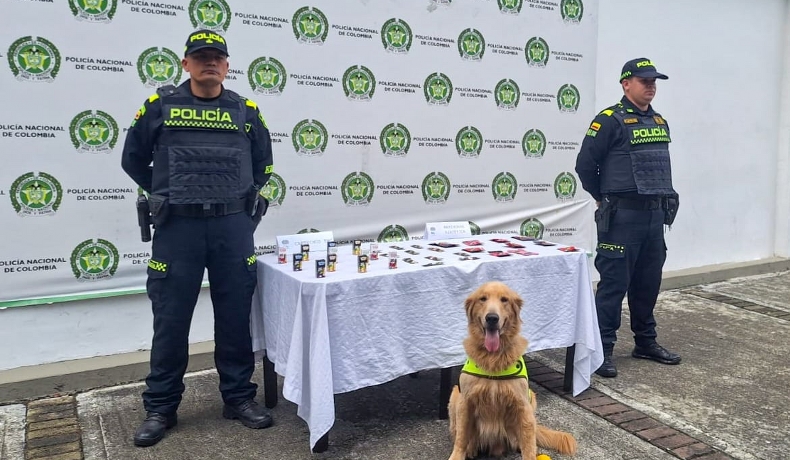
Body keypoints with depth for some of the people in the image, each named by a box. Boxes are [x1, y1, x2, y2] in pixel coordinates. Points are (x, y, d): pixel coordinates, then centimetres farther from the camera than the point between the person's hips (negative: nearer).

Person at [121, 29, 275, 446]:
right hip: (177, 227, -1)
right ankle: (160, 408, 19)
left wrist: (243, 201, 10)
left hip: (233, 227, 2)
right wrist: (168, 196, 11)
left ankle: (239, 397, 22)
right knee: (171, 320, 4)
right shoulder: (160, 106, 4)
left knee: (235, 317, 7)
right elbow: (133, 159, 13)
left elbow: (263, 164, 19)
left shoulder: (246, 110, 8)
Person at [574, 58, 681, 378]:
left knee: (648, 282, 14)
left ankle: (645, 342, 28)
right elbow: (585, 164, -9)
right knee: (614, 283, -4)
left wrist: (661, 201, 16)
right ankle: (603, 349, 5)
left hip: (655, 215, 7)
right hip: (622, 217, -7)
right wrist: (605, 199, 1)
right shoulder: (610, 120, -9)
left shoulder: (660, 122, 15)